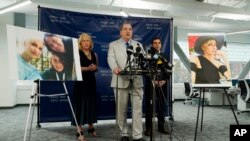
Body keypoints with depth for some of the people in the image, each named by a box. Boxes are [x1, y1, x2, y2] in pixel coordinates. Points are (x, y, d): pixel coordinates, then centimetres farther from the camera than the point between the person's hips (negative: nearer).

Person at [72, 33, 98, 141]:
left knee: (91, 103, 11)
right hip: (80, 82, -5)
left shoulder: (94, 54, 12)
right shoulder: (77, 54, -4)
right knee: (80, 104, -3)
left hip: (91, 81, 6)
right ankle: (79, 131, 4)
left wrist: (94, 68, -4)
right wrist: (87, 68, -22)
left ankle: (91, 127, 25)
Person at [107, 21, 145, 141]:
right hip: (121, 81, -1)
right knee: (121, 110, 6)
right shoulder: (113, 45, 9)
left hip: (136, 81, 2)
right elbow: (111, 58, -7)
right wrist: (115, 68, -29)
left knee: (137, 109, 0)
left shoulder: (138, 45, 18)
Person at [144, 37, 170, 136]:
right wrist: (153, 80, -12)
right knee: (149, 106, -1)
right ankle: (148, 127, 7)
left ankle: (161, 126, 16)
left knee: (162, 105, 5)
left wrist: (164, 80, -6)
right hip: (150, 84, -3)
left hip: (162, 84, 3)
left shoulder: (164, 56, 15)